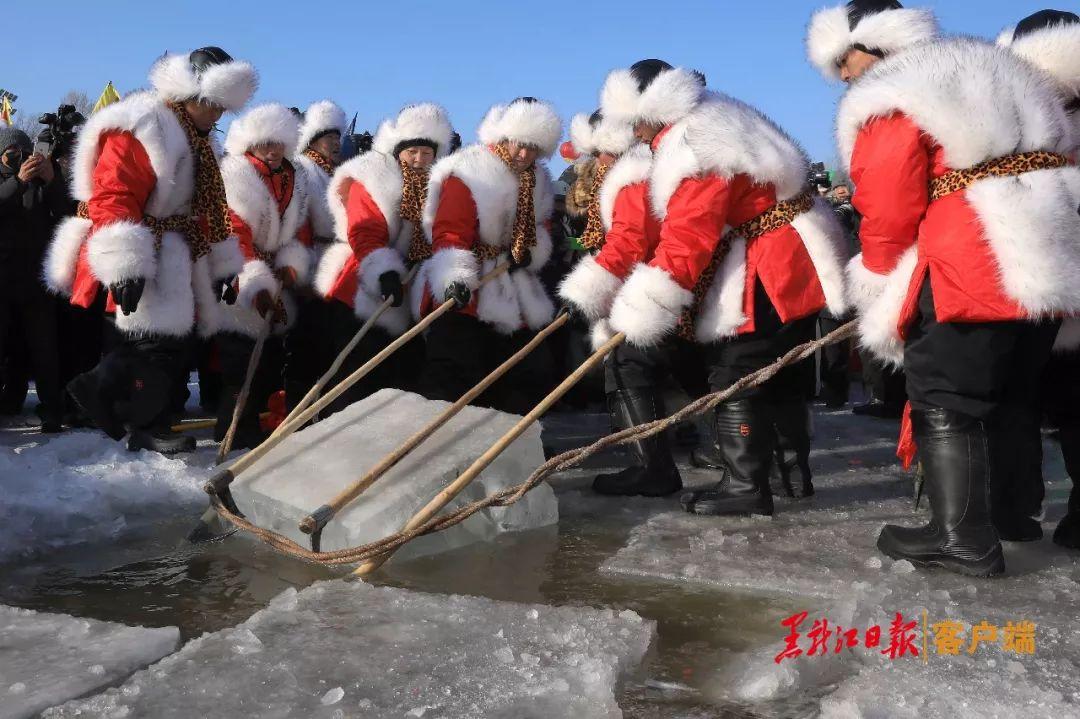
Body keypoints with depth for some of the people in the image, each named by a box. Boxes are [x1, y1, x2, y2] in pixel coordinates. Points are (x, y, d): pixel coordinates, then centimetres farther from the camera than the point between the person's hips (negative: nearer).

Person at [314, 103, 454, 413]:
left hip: (412, 299, 6)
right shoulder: (370, 180, -5)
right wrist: (384, 272, -30)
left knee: (407, 373, 10)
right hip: (363, 295, -6)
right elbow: (364, 234, -17)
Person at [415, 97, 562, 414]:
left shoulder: (538, 182, 12)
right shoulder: (466, 172, -11)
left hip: (514, 296, 8)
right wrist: (455, 277, -38)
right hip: (464, 295, -7)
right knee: (453, 377, -16)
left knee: (532, 376, 10)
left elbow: (540, 231, 23)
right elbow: (448, 232, -20)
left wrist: (531, 251, -1)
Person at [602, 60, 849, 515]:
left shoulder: (696, 150, -21)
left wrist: (636, 316, -24)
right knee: (779, 375, 19)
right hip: (798, 264, 11)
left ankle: (745, 487, 1)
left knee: (735, 376, -5)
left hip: (770, 273, -11)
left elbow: (685, 242, -26)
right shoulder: (714, 123, 13)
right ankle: (795, 467, 32)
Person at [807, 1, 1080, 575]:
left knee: (944, 405, -1)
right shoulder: (988, 70, 24)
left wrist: (877, 294, 3)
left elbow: (887, 210, -12)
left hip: (967, 274, -9)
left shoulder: (891, 101, -6)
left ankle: (962, 539, -2)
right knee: (996, 402, 17)